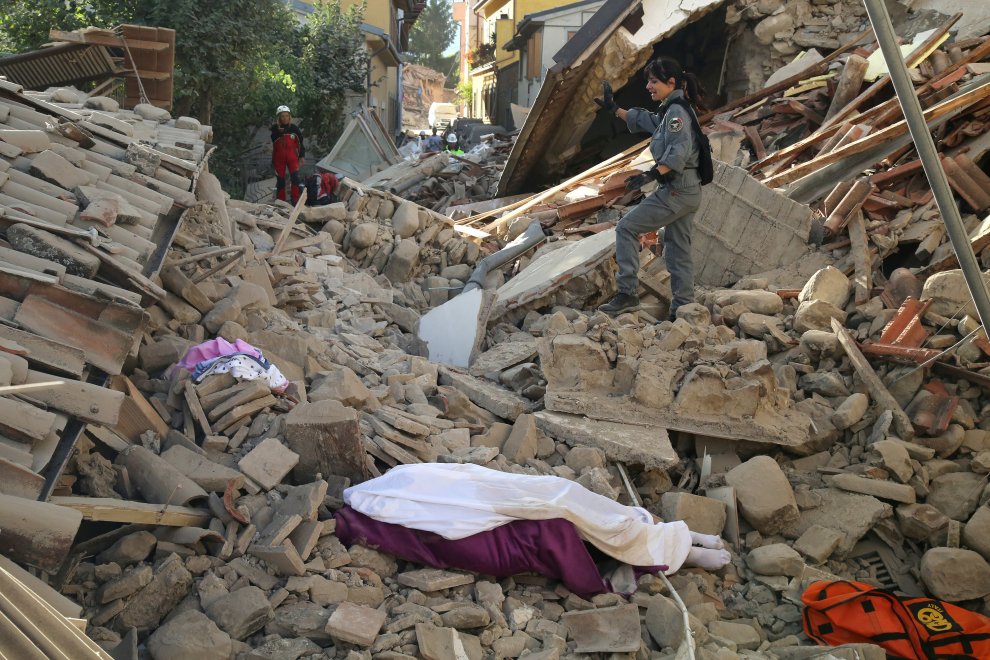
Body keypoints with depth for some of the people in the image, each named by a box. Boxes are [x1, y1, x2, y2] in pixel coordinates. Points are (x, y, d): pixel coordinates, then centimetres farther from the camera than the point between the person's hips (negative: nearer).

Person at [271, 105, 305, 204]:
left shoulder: (294, 128, 3)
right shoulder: (275, 128, 0)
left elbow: (300, 142, 9)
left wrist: (302, 156, 5)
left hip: (292, 157, 0)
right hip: (279, 158, 0)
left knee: (296, 177, -14)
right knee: (280, 179, 5)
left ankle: (297, 201, -13)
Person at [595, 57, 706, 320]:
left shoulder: (676, 111, -12)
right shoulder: (669, 111, 17)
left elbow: (679, 152, -25)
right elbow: (644, 120, 36)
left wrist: (652, 174, -33)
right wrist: (614, 109, 37)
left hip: (676, 191, -10)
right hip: (688, 191, 10)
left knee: (626, 228, -5)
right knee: (678, 249, 11)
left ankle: (627, 294, -8)